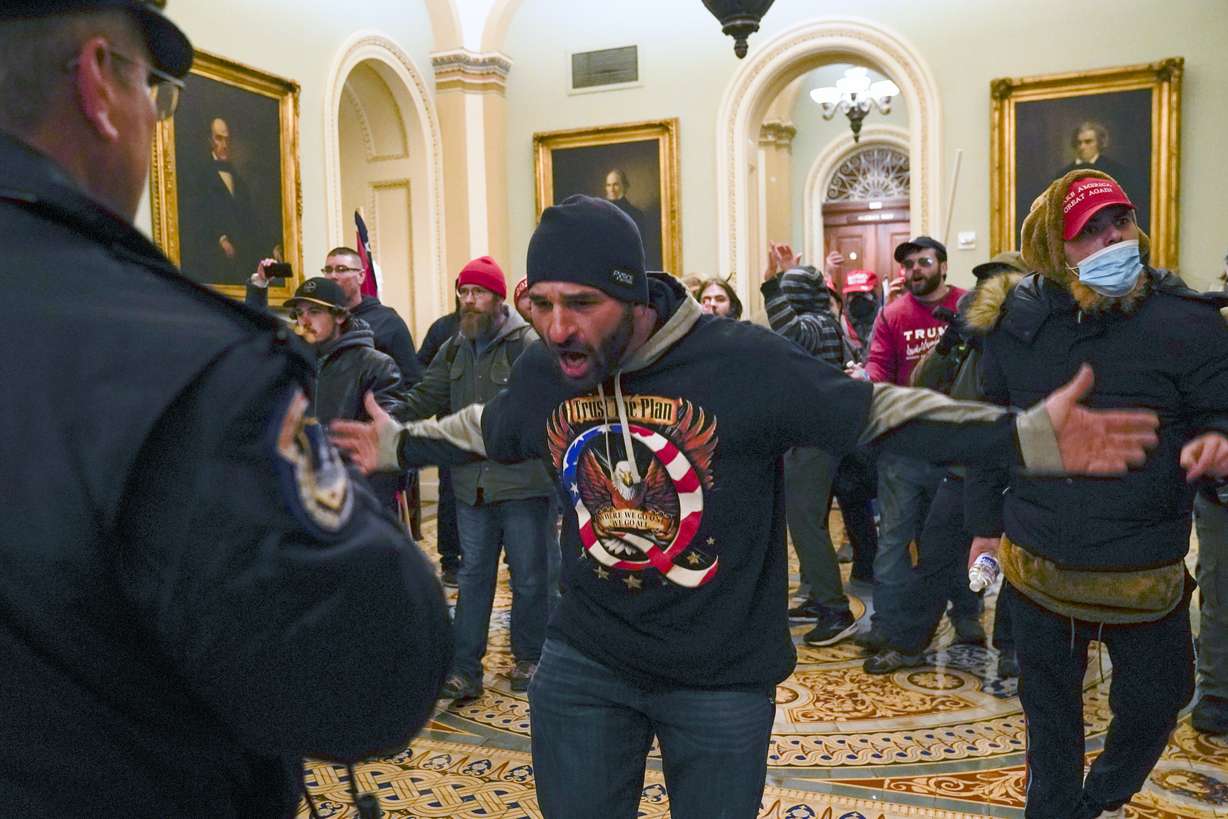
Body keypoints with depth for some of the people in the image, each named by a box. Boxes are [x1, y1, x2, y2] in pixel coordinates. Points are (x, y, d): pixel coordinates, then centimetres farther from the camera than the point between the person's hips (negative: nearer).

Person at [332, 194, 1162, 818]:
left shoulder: (742, 359, -23)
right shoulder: (542, 373, -7)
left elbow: (879, 411, -16)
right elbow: (484, 432, 15)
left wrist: (1029, 435, -23)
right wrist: (397, 443, 20)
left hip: (723, 677, -3)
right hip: (585, 661, 4)